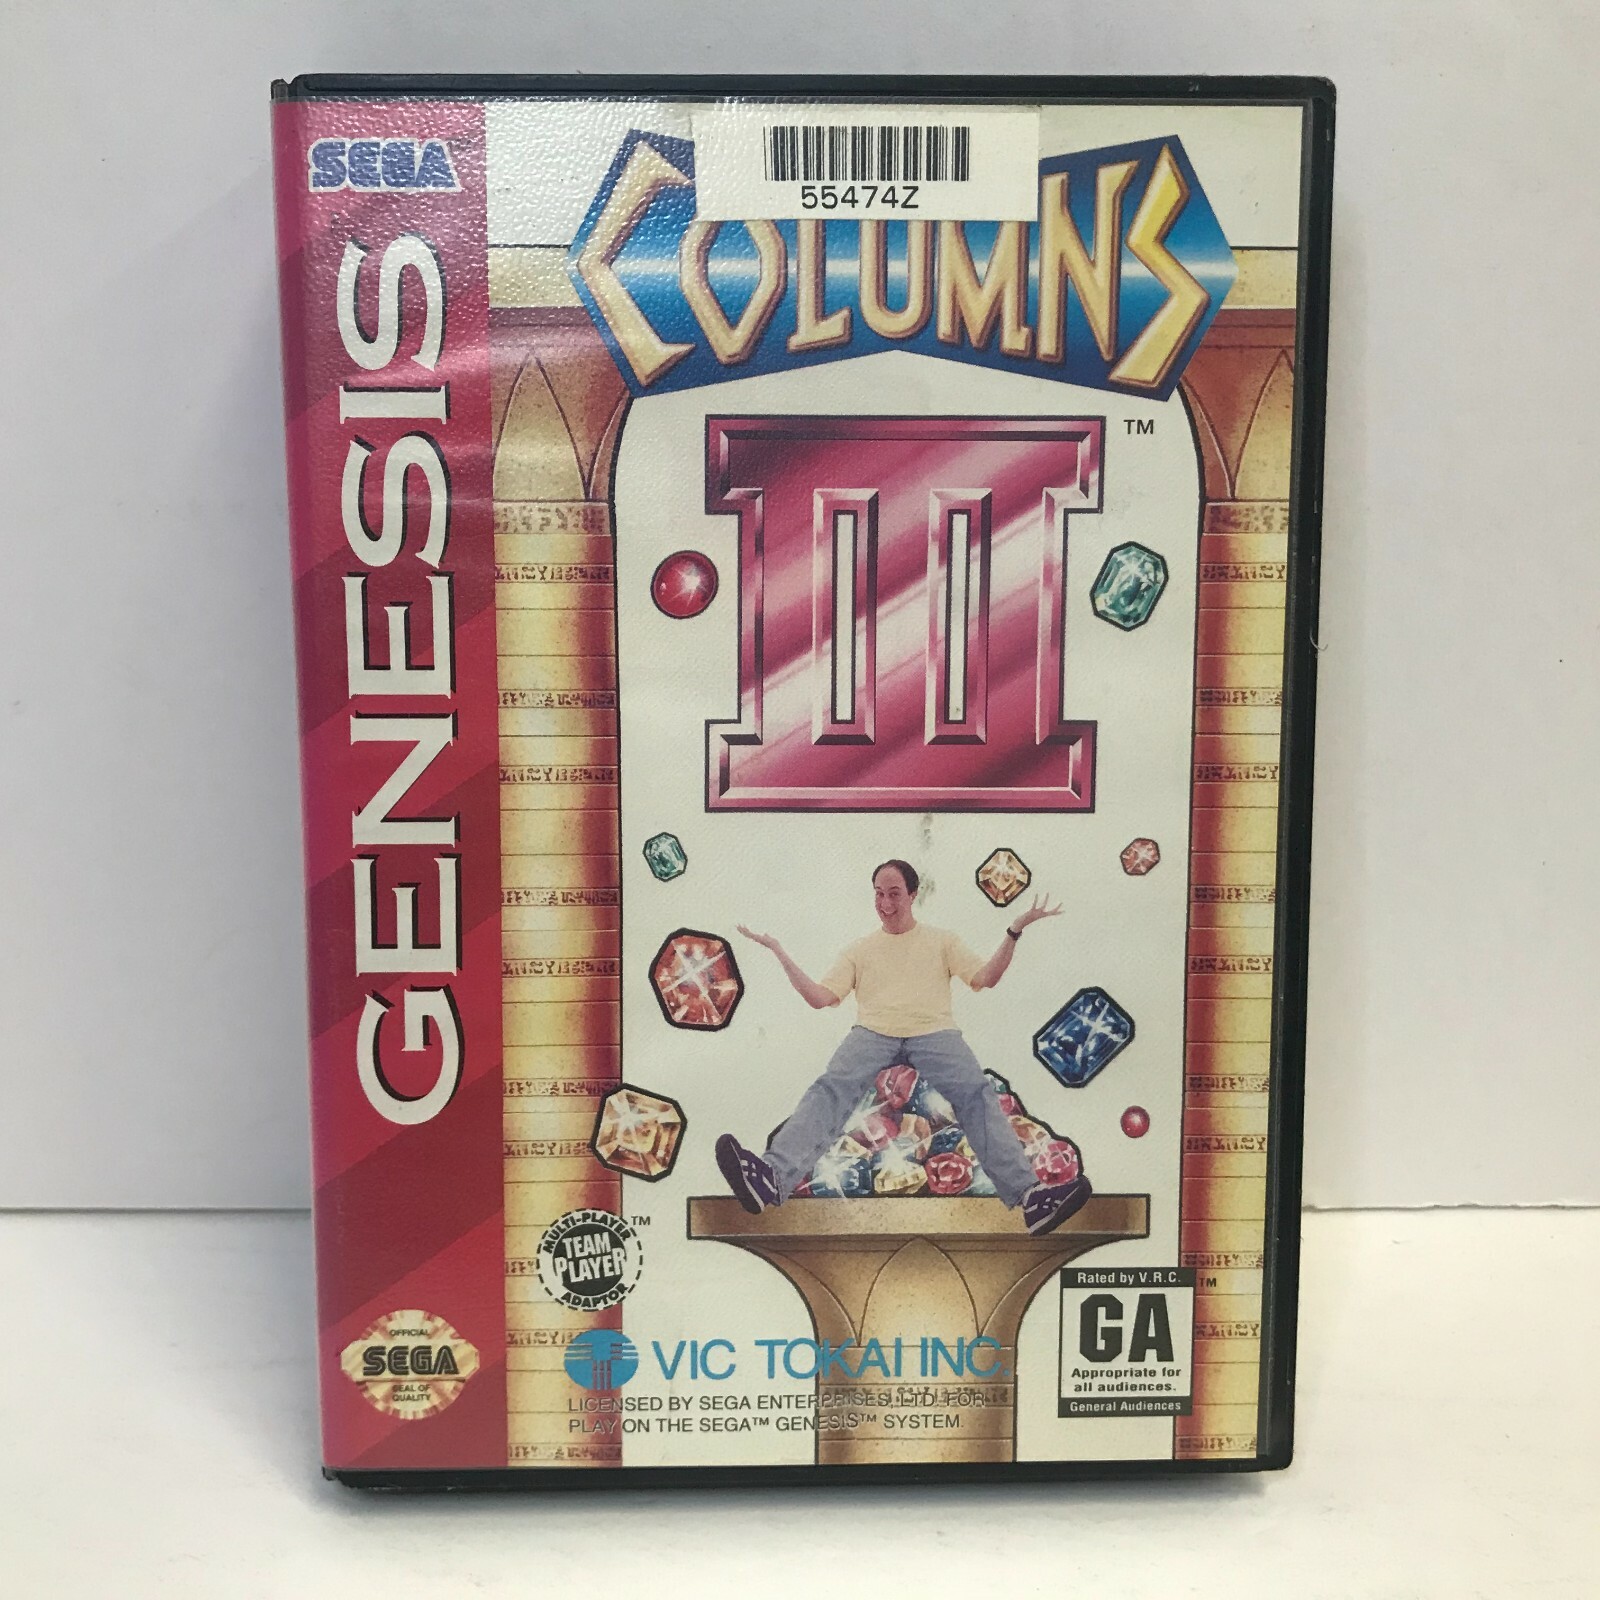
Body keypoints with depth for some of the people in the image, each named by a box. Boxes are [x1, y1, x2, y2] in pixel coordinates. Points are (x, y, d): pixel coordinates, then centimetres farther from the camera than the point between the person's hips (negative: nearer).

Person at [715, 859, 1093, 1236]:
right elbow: (820, 997, 16)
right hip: (873, 1032, 0)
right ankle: (773, 1178, -53)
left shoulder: (941, 940, 24)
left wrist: (1015, 930, 0)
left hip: (934, 1031, 0)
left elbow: (985, 978, 11)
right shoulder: (861, 949, 26)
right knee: (831, 1089, -30)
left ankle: (1028, 1195, -43)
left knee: (977, 1095, -29)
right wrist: (780, 954, 9)